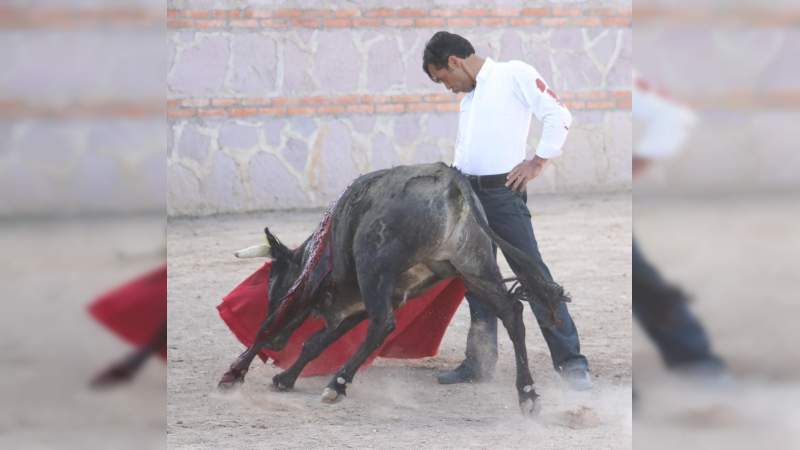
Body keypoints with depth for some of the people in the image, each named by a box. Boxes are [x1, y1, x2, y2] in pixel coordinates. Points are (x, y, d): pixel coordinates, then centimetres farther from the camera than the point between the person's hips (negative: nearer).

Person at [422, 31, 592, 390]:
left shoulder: (514, 75, -3)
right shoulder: (468, 99, 20)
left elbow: (558, 115, -9)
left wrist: (537, 161, -10)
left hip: (503, 191, -8)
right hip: (468, 194, 8)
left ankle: (572, 362, -11)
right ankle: (479, 361, 16)